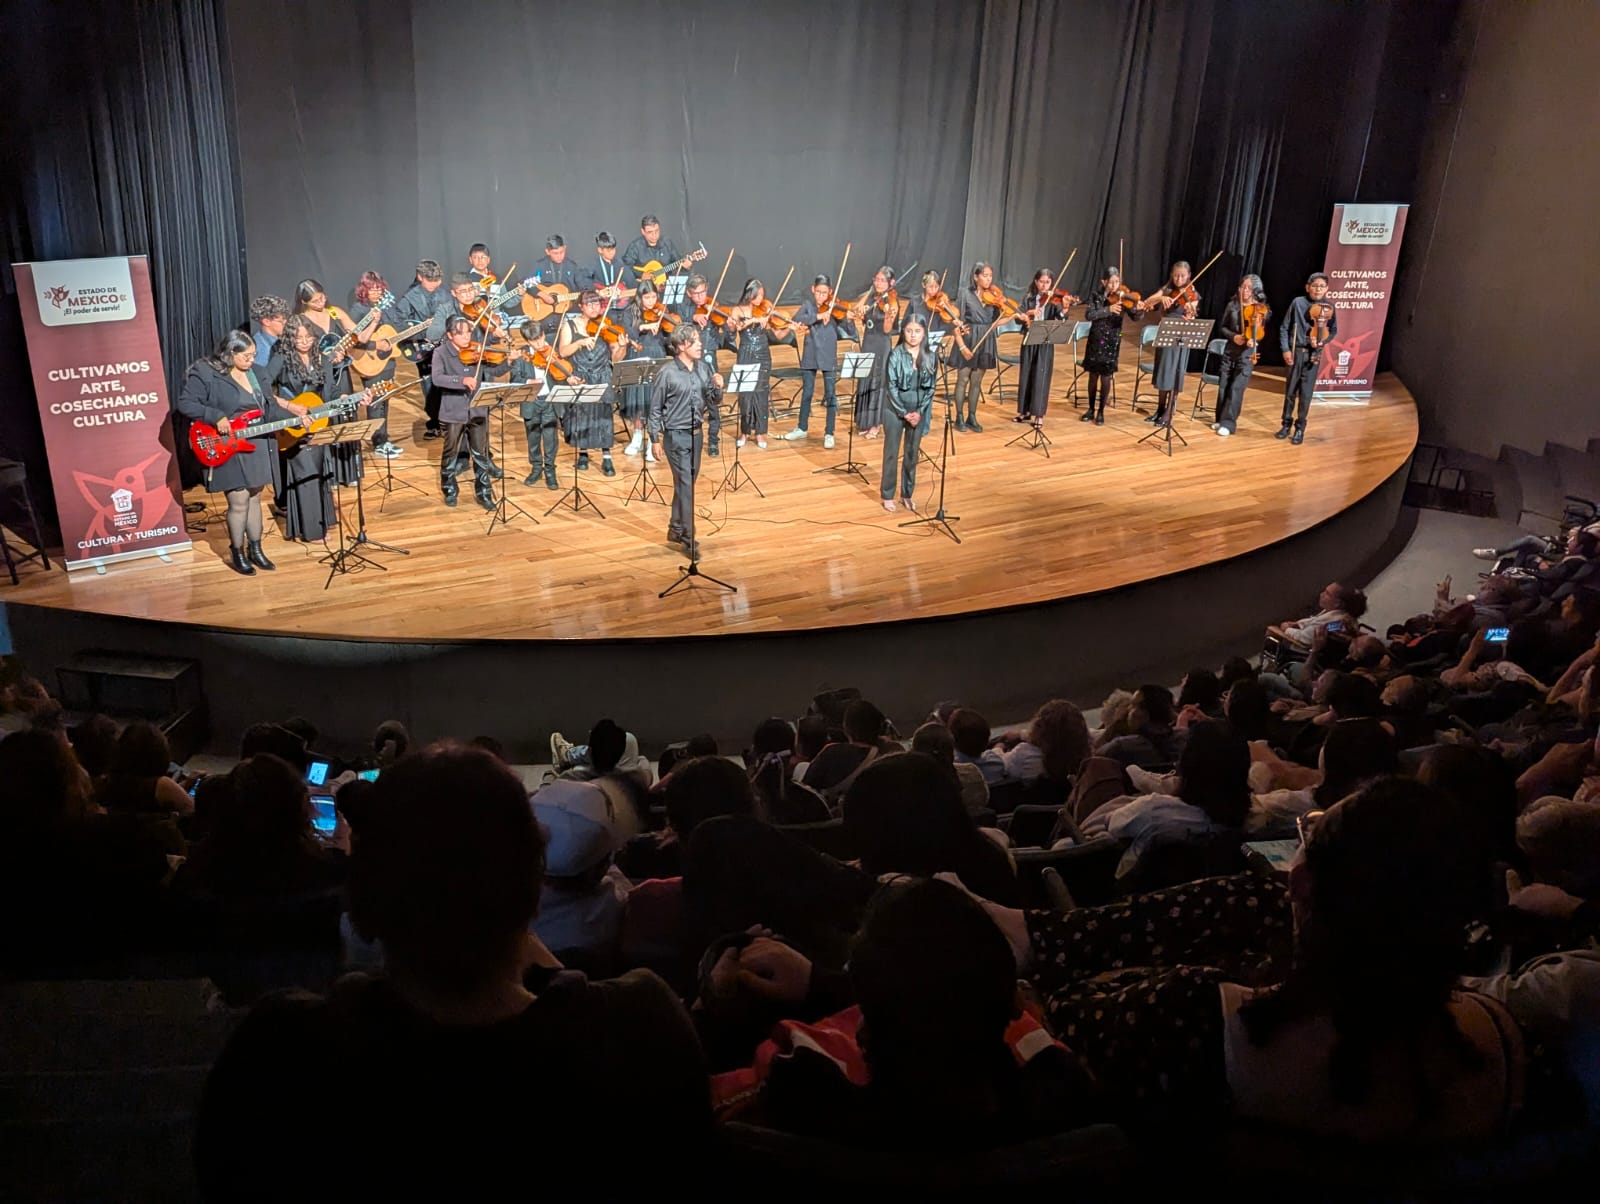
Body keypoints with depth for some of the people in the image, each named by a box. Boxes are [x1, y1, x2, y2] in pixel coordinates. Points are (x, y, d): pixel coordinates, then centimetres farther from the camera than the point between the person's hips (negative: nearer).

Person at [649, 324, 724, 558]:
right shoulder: (667, 373, -13)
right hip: (675, 435, -6)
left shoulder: (703, 369, 2)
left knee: (685, 483, 15)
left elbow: (713, 402, 9)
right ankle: (689, 538, 0)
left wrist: (718, 388, -12)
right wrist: (655, 439, -6)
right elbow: (655, 409, -7)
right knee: (686, 485, -6)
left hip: (696, 434, 6)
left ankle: (676, 529, 30)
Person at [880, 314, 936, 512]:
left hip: (918, 411, 3)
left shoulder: (930, 357, -2)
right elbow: (892, 387, -11)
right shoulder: (896, 355, -11)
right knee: (892, 452, 4)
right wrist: (904, 412, -13)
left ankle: (908, 494, 22)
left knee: (912, 453, 10)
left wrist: (919, 412, -8)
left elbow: (931, 387, 1)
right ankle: (887, 495, 14)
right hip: (895, 409, -3)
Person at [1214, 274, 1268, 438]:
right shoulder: (1232, 305, 4)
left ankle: (1228, 423, -6)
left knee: (1236, 388, -9)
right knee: (1223, 386, 7)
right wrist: (1233, 336, -13)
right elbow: (1222, 327, 5)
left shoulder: (1261, 309, -4)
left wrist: (1253, 339, -30)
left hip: (1247, 353, -4)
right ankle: (1220, 419, 20)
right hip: (1229, 350, 4)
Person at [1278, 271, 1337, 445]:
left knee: (1306, 393, 1)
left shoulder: (1328, 307, -2)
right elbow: (1284, 328, 1)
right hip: (1295, 352, 0)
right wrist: (1285, 349, -6)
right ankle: (1286, 424, 24)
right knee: (1290, 390, 9)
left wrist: (1321, 341, -11)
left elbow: (1333, 330, 7)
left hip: (1313, 354, 0)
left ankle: (1300, 428, 12)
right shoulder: (1298, 303, -4)